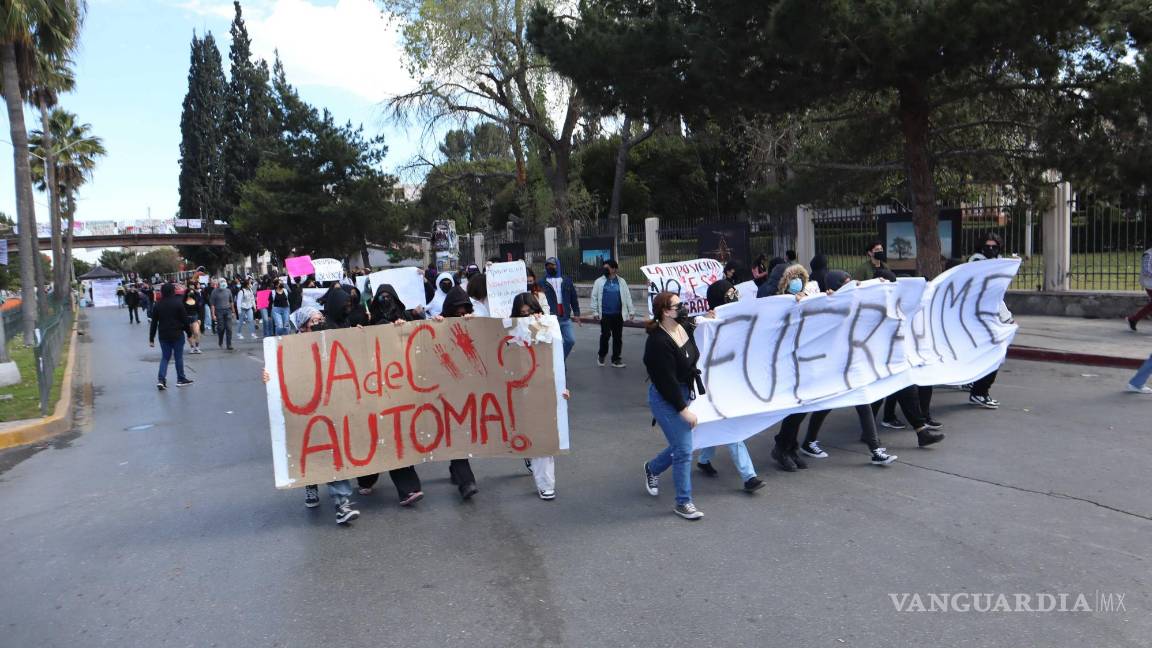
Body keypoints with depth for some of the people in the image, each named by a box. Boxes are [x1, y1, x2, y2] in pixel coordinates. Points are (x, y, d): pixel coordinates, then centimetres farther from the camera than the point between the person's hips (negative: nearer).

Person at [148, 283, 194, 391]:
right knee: (178, 357, 7)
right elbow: (184, 320, -8)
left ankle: (161, 379, -3)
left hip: (163, 335, 3)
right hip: (177, 334, -3)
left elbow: (154, 323, 3)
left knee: (165, 357, 10)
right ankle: (181, 379, 14)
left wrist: (151, 339, 7)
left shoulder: (158, 305, 2)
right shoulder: (178, 303, -7)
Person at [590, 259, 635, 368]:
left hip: (618, 314, 2)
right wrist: (595, 312, -3)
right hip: (605, 314, -2)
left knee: (618, 337, 6)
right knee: (605, 335, -4)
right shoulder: (599, 282, 2)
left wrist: (631, 311, 3)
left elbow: (627, 297, 7)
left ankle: (616, 359, 16)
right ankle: (601, 354, 20)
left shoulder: (621, 282, 7)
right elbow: (594, 297, 3)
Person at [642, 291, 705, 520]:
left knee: (681, 445, 16)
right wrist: (684, 410, -19)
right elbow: (667, 381, -23)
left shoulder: (685, 327, -2)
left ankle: (652, 468, 43)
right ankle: (683, 502, 9)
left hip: (685, 392, 8)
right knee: (684, 449, -5)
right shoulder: (658, 343, -25)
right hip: (666, 398, -8)